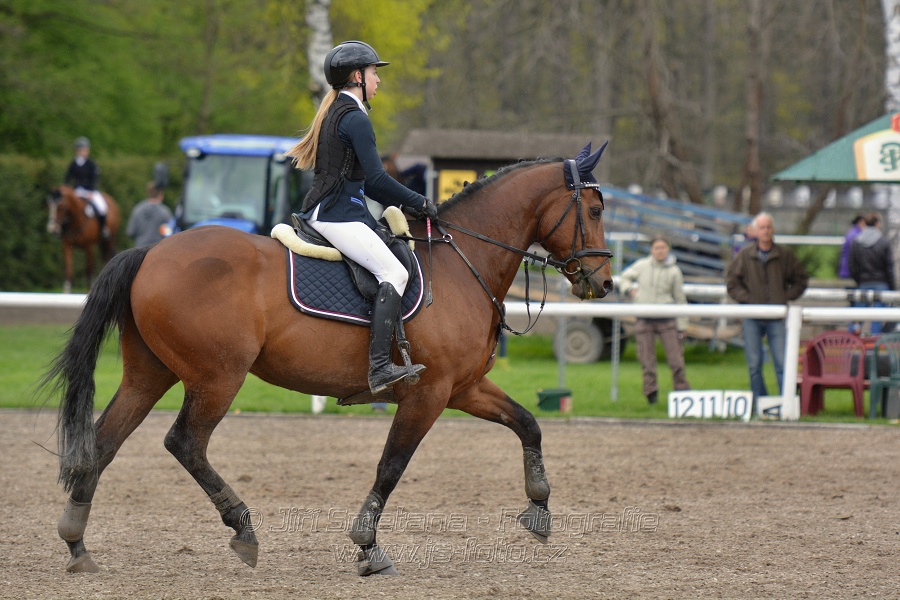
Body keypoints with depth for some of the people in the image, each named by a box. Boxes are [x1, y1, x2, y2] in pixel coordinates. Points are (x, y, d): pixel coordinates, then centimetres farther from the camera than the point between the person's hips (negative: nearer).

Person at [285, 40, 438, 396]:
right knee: (393, 272, -20)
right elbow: (377, 178, -17)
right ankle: (379, 368, -31)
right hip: (337, 216, -11)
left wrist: (400, 203, 17)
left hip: (323, 211, 11)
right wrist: (419, 203, -7)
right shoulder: (355, 118, -11)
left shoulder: (335, 112, 21)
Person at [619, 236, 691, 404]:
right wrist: (629, 289, -1)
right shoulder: (642, 266, 3)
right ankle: (651, 392, 11)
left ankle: (682, 390, 6)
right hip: (644, 319, 1)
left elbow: (680, 299, 6)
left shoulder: (674, 271, 1)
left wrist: (681, 326, 4)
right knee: (647, 359, 2)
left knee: (675, 357, -4)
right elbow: (625, 276, 22)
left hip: (666, 320, -1)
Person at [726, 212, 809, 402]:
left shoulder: (785, 255, 4)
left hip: (776, 317, -1)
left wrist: (787, 296, 0)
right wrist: (746, 298, -4)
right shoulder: (745, 255, 4)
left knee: (782, 363, -6)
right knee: (754, 365, 3)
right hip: (752, 319, 1)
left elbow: (800, 279, 13)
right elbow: (731, 281, 7)